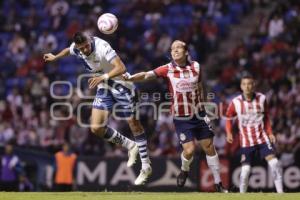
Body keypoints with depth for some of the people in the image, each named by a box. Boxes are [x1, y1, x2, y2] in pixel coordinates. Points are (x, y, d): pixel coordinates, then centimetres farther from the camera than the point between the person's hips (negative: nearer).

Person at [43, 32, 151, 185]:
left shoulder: (102, 46, -28)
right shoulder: (76, 48, -7)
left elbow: (121, 68, -36)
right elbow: (68, 50, 21)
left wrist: (103, 77, -48)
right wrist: (55, 57, 35)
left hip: (120, 85, -6)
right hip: (104, 88, 7)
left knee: (134, 124, -3)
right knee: (96, 128, -6)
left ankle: (146, 167, 9)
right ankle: (131, 146, 15)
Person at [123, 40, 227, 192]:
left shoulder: (196, 67, -1)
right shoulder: (167, 69, -10)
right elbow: (147, 75, -22)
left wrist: (201, 104, 11)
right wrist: (130, 78, -37)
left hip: (198, 115, 3)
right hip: (181, 118, -3)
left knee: (209, 148, 5)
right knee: (189, 150, -13)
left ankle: (218, 184, 18)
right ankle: (184, 170, 23)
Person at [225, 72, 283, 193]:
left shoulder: (261, 99, -3)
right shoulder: (236, 102, -8)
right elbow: (228, 118, 8)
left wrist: (270, 133, 2)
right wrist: (229, 133, -7)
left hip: (262, 138, 1)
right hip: (246, 141, -1)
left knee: (274, 162, -14)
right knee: (245, 170, -7)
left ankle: (280, 193, -9)